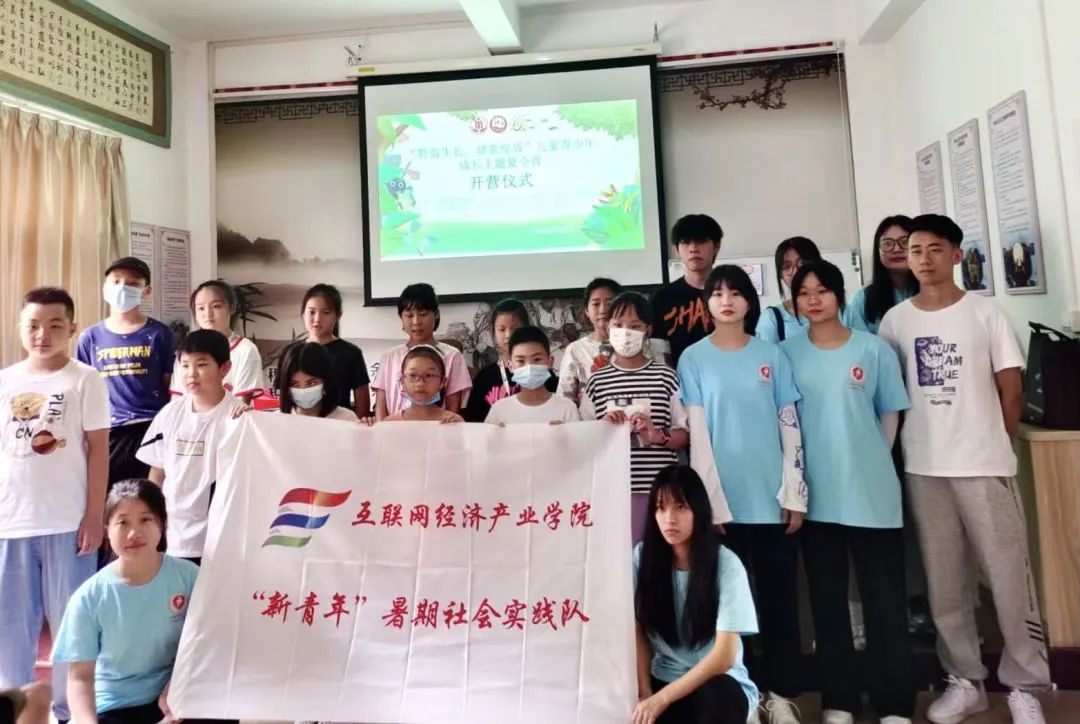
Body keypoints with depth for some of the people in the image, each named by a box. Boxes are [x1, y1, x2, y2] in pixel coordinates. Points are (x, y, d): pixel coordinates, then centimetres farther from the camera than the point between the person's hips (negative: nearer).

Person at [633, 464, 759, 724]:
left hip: (719, 686, -2)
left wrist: (662, 698, -24)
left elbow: (724, 656, -19)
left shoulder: (726, 564, -15)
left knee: (717, 696, -38)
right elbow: (638, 633, 0)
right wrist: (645, 693, -13)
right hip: (663, 681, 3)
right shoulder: (643, 556, -4)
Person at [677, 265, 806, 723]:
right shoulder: (694, 359, 0)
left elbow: (790, 427, 6)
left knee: (779, 597, 8)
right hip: (723, 500, -1)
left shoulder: (771, 356, 6)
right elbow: (697, 435, -4)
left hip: (773, 497, 2)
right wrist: (710, 503, -8)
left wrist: (794, 495, 0)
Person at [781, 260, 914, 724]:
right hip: (816, 494, 1)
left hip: (872, 492, -1)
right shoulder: (786, 353, 2)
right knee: (827, 599, 10)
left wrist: (871, 463, 5)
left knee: (885, 598, 5)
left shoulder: (874, 350, -1)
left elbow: (890, 415, 7)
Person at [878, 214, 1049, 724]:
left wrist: (995, 446, 6)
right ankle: (965, 680, 24)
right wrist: (904, 446, 3)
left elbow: (1011, 391, 3)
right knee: (944, 582, 10)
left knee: (1009, 576, 4)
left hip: (984, 465, -1)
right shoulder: (895, 321, 4)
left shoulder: (985, 313, 0)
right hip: (923, 469, 2)